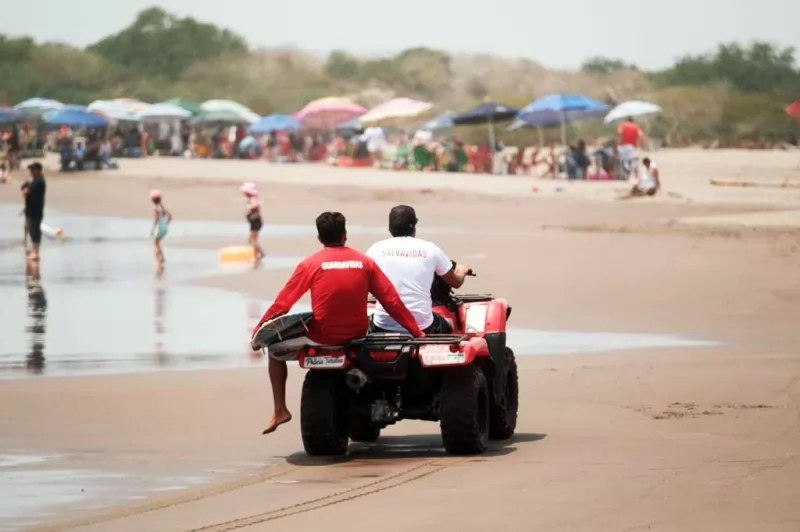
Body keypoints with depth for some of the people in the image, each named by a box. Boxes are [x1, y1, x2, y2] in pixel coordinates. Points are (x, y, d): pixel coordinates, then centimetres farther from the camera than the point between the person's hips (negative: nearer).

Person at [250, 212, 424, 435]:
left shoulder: (310, 264, -5)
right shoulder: (364, 262, 0)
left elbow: (281, 305, -4)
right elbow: (392, 301, 0)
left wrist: (257, 335, 5)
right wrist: (416, 332, 8)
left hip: (321, 338, -3)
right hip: (356, 337, 3)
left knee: (275, 349, 24)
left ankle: (280, 409, 14)